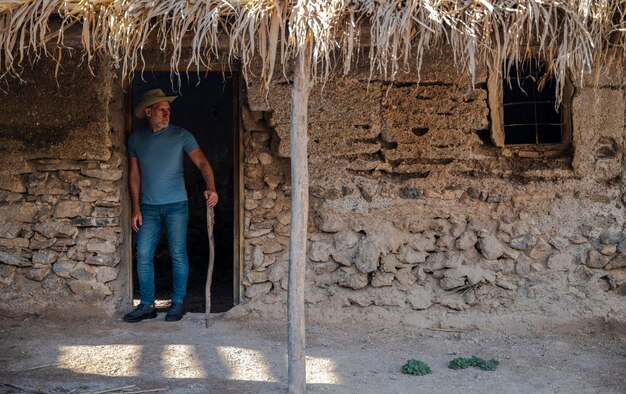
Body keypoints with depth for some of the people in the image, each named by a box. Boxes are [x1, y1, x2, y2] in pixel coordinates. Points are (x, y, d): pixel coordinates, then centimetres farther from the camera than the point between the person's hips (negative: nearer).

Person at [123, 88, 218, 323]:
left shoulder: (181, 136, -2)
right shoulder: (136, 139, 6)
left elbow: (202, 162, -10)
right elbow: (134, 175, 9)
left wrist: (210, 188, -29)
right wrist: (136, 209, 3)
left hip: (176, 205, -2)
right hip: (148, 207, 2)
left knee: (178, 255, 1)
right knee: (143, 256, 0)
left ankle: (177, 303, 13)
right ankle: (147, 305, 11)